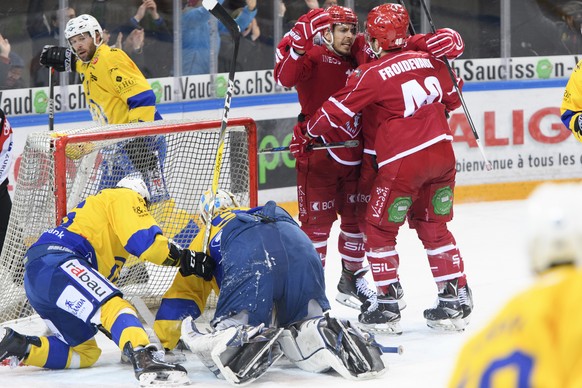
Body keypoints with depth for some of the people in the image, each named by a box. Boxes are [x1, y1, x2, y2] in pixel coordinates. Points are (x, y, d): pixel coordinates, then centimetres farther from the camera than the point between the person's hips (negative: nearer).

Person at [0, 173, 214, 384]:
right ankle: (144, 359, -55)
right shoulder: (125, 197, 10)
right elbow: (144, 240, -8)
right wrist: (184, 257, 2)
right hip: (55, 263, -10)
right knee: (113, 307, -29)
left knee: (85, 354, 11)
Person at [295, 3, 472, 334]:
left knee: (380, 231, 8)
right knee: (434, 227, 18)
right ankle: (456, 301, 16)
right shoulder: (429, 60, 7)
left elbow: (337, 110, -3)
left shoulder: (373, 74, -9)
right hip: (442, 153, 6)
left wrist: (306, 134, 13)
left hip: (403, 163, -6)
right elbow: (451, 100, 21)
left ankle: (388, 307, 7)